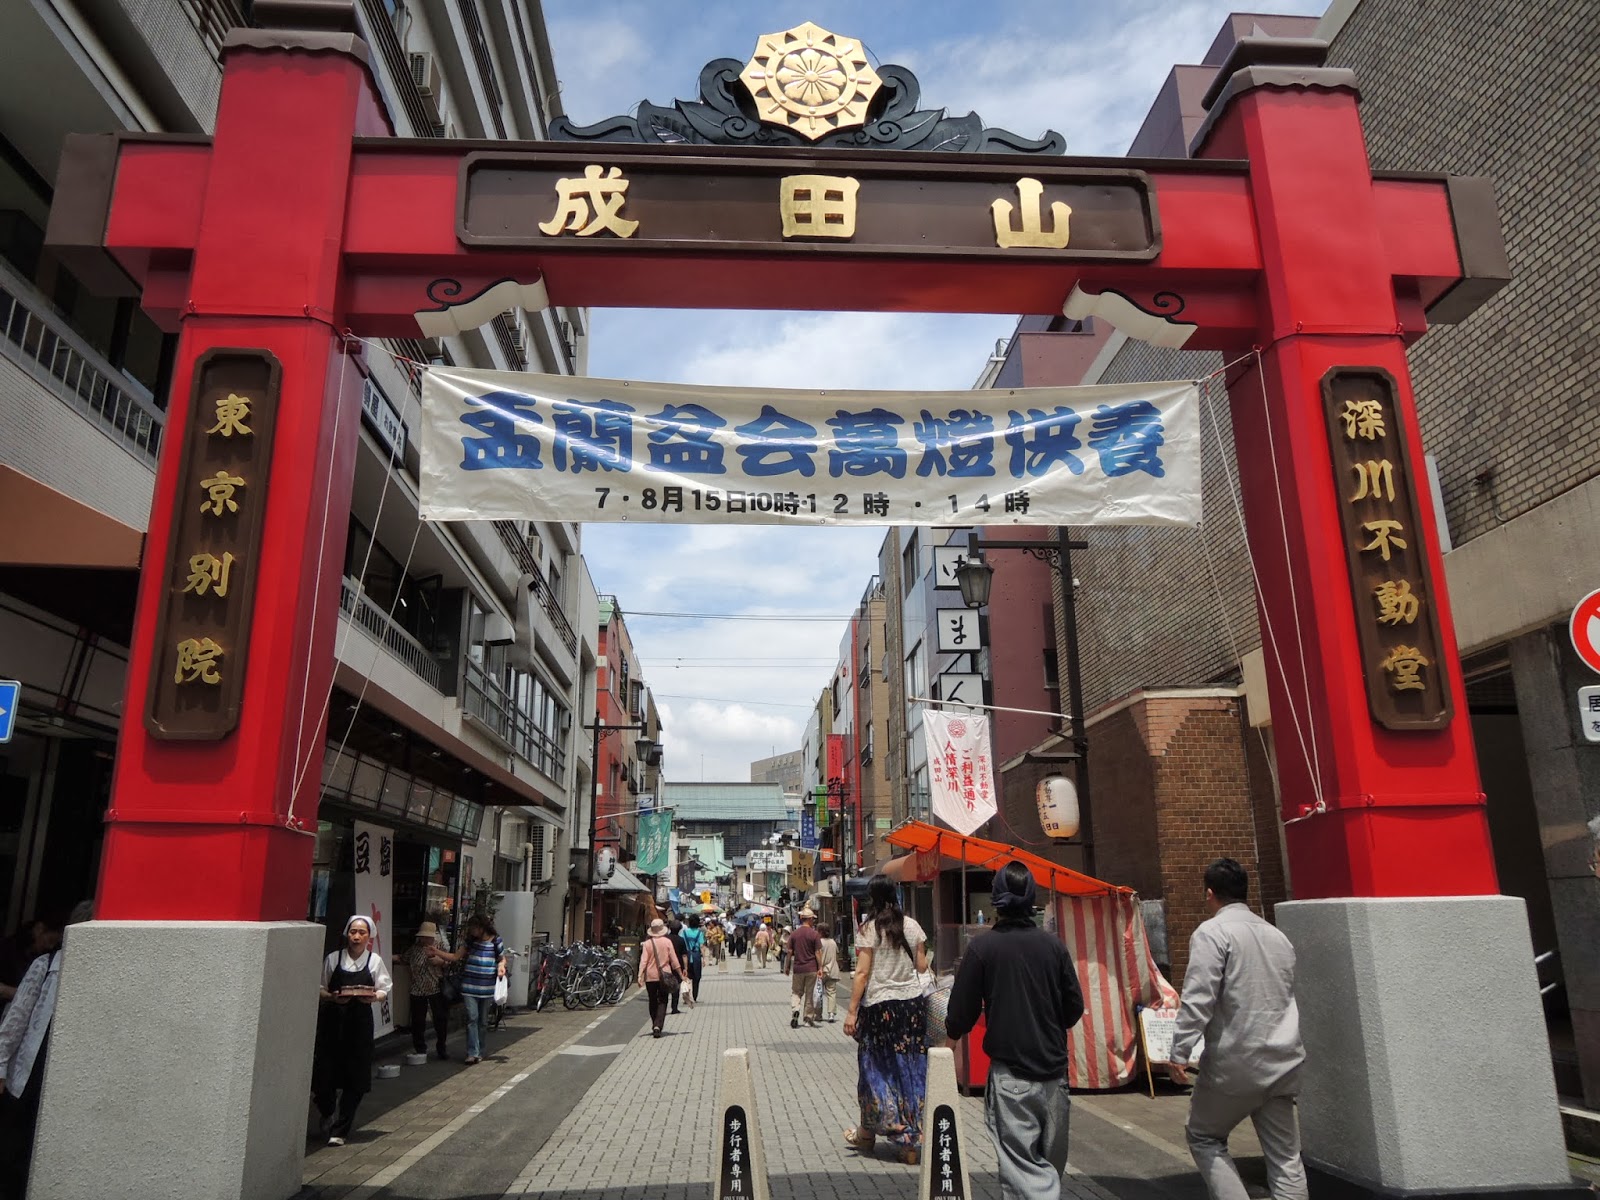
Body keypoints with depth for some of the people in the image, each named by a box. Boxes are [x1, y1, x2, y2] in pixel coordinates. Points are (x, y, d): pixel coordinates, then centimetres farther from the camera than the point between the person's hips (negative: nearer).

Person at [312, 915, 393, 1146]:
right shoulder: (333, 958, 3)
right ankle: (327, 1115, 26)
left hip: (360, 1021, 0)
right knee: (325, 1072, -3)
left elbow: (384, 991, 8)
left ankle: (340, 1129, 13)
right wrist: (333, 997, -13)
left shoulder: (375, 961, 5)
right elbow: (319, 988, 6)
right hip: (332, 1018, 0)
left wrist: (373, 996, -13)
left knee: (355, 1078, 0)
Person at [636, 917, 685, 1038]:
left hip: (650, 976, 1)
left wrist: (640, 976, -13)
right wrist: (681, 974, 7)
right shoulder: (667, 942, -4)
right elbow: (674, 960, -1)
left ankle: (654, 1026, 22)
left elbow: (643, 961, -10)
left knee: (653, 1002, 15)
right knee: (662, 1002, 3)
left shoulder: (647, 943, -5)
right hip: (664, 976, -1)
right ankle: (658, 1026, -15)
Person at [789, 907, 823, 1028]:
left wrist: (787, 967, 13)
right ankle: (809, 1019, 13)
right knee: (809, 993, 9)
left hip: (797, 968, 2)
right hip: (811, 968, -2)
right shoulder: (814, 934, -7)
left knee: (796, 992, 12)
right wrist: (820, 967, 0)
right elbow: (818, 953, -8)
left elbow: (790, 952, 3)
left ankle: (795, 1010, -12)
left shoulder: (794, 934, 0)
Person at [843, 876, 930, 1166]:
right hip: (912, 1002, 3)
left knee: (876, 1067, 9)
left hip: (879, 1005, -3)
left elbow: (863, 973, -11)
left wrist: (852, 1011, -8)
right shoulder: (912, 926, 3)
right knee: (912, 1068, 7)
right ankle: (913, 1143, 11)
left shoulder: (868, 930, -8)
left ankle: (867, 1134, 21)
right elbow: (922, 966, 7)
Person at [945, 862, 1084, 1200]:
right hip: (1054, 1069, 4)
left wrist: (952, 1033, 16)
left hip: (1010, 1072, -4)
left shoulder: (983, 946, -9)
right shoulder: (1052, 945, 0)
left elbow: (962, 1011, -6)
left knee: (1022, 1163, -2)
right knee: (1050, 1162, 18)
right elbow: (1074, 1008, 7)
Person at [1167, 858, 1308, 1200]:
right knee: (1285, 1155, 10)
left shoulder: (1212, 932, -10)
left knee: (1203, 1136, 12)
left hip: (1235, 1062, -6)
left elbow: (1198, 999, -18)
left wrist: (1179, 1053, -15)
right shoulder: (1277, 935, 12)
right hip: (1283, 1061, 6)